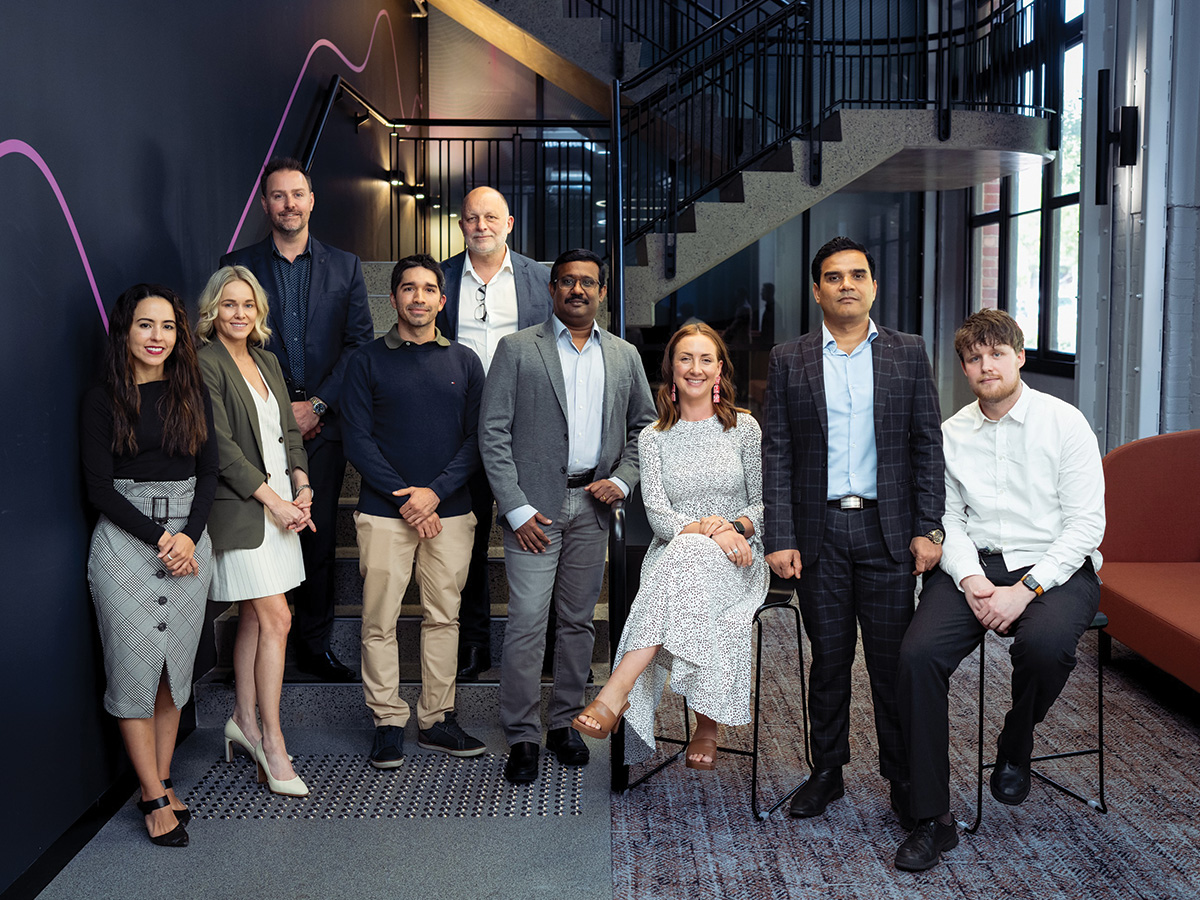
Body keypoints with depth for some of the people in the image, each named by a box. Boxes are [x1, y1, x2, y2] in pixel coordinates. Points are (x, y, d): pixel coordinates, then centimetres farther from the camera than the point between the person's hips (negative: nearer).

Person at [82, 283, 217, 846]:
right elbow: (99, 489, -6)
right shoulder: (104, 400, -1)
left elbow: (208, 472, 7)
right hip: (124, 543, -3)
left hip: (189, 540, 3)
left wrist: (190, 535, -8)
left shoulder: (192, 393, 9)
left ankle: (161, 781, 19)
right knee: (135, 668, -1)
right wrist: (161, 538, -13)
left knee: (176, 668, 7)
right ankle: (154, 798, 8)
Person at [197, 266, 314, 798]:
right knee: (276, 619, -9)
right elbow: (221, 446, -14)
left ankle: (244, 720, 26)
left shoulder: (266, 361, 15)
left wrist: (302, 486, 1)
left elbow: (289, 430, 16)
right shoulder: (205, 364, -9)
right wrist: (273, 499, -14)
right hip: (240, 509, -7)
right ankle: (272, 742, 0)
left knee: (254, 616, 13)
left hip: (280, 503, 7)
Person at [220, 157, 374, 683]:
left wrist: (316, 404, -6)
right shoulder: (237, 265, 7)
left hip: (322, 423, 1)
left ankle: (314, 647, 16)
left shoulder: (344, 266, 10)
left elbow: (360, 342, 3)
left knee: (319, 537, 5)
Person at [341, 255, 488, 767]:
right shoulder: (367, 362, 4)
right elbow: (358, 440, -2)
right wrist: (404, 498, -11)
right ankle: (388, 724, 12)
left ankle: (435, 720, 18)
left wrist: (436, 491, -9)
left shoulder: (464, 362, 10)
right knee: (380, 622, 0)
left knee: (444, 617, 7)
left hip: (450, 511, 2)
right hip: (384, 511, -2)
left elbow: (476, 437, 5)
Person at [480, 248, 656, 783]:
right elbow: (493, 433, -4)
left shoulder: (624, 356, 11)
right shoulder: (517, 349, 0)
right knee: (527, 621, -6)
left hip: (593, 504, 4)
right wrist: (515, 507, -11)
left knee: (579, 620, 10)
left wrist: (622, 479, 1)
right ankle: (522, 736, 6)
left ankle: (565, 722, 24)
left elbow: (644, 425, 18)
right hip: (535, 505, -4)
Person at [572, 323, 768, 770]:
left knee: (686, 560, -36)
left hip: (737, 558, -1)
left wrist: (735, 526, -14)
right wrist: (704, 528, -21)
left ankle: (614, 696, -42)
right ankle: (707, 725, -33)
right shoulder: (653, 438, 9)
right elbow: (657, 513, -2)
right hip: (674, 557, 1)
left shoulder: (744, 428, 8)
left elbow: (766, 502, 8)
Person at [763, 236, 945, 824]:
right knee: (828, 659, 10)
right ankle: (827, 771, 24)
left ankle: (904, 777, 18)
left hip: (888, 529, 0)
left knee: (892, 660, 4)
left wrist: (928, 529, -4)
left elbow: (928, 446, 4)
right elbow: (776, 454, 2)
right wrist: (779, 538, -4)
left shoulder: (908, 354, 6)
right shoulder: (789, 361, 5)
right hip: (819, 532, 1)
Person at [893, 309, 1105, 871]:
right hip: (975, 566, 3)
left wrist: (1026, 589, -17)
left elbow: (1087, 523, -6)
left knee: (1044, 642, -36)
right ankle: (932, 819, -12)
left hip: (1054, 567, -2)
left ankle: (1015, 747, 1)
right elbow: (948, 519, 8)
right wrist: (970, 579, -12)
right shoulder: (952, 434, 10)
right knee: (918, 654, -24)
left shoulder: (1065, 423, -1)